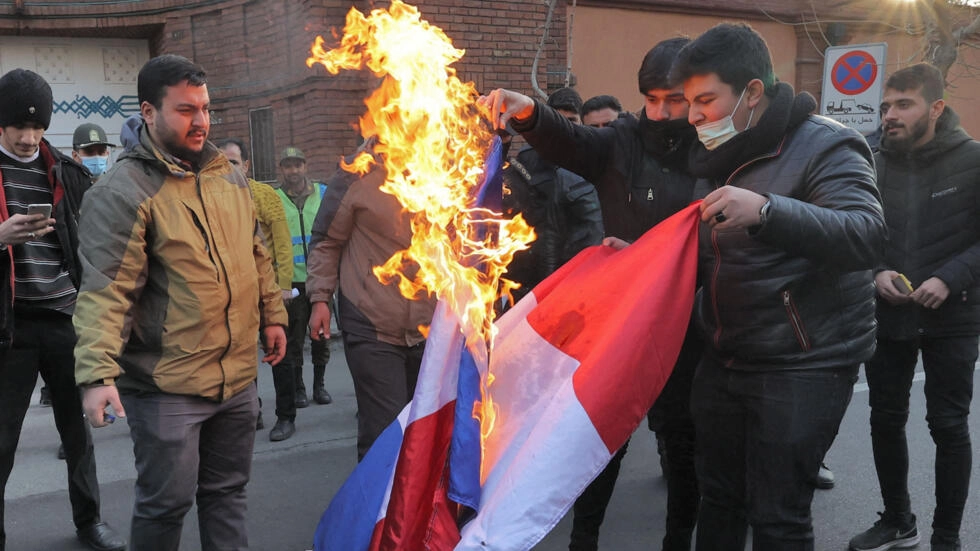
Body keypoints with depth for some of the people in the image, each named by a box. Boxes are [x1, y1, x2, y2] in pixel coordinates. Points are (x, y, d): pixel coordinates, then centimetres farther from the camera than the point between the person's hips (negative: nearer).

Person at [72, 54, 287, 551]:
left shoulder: (228, 175, 9)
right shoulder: (122, 190, -14)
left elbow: (256, 255, 20)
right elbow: (104, 291, -21)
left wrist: (272, 315, 20)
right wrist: (98, 373, -28)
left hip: (238, 376, 6)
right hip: (167, 386, -6)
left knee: (227, 492, 18)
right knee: (166, 503, 5)